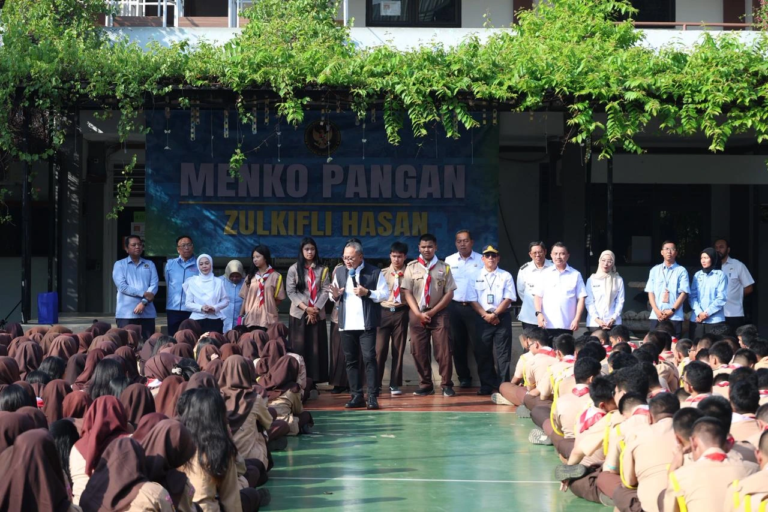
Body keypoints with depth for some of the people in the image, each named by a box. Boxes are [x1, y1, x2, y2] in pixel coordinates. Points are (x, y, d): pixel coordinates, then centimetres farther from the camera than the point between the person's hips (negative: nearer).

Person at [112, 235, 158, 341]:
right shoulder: (120, 265, 6)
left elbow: (154, 285, 2)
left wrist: (143, 302, -13)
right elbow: (122, 286, -7)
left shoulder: (150, 264, 14)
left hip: (147, 312, 3)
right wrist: (143, 293, -13)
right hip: (126, 313, -3)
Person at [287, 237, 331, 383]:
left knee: (317, 348, -1)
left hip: (318, 314, 1)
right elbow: (290, 291, -2)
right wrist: (306, 308, -11)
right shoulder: (294, 269, 3)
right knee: (299, 348, -2)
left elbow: (325, 291, 1)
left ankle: (314, 380, 2)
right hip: (299, 314, -1)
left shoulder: (322, 270, 6)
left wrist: (315, 309, -10)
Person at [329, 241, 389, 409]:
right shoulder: (339, 272, 13)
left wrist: (367, 293, -17)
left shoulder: (374, 273, -1)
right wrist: (335, 296, -7)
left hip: (366, 324, -4)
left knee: (369, 358, -8)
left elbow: (385, 294, -4)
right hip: (346, 325, 4)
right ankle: (357, 396, 13)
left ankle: (373, 397, -5)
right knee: (350, 360, 6)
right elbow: (335, 297, 16)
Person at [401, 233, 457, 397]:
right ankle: (425, 385, 11)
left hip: (438, 313, -1)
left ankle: (447, 385, 2)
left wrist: (432, 312, -8)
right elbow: (407, 292, 1)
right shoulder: (411, 267, 4)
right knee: (419, 352, 3)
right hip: (417, 314, 1)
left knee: (443, 350, -4)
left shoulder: (444, 268, 3)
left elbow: (449, 293, 0)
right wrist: (418, 313, -9)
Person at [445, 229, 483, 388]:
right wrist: (446, 306, 1)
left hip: (475, 307, -2)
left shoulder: (481, 261, 0)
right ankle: (463, 377, 17)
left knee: (478, 343, -3)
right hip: (455, 307, 2)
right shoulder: (449, 261, 6)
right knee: (458, 344, 7)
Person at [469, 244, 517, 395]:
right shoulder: (475, 277, 7)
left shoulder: (506, 276, 4)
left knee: (503, 354, -3)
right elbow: (473, 300, 2)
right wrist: (486, 315, -10)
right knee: (482, 353, 3)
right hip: (482, 318, 1)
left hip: (502, 317, -1)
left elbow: (508, 299, -3)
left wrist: (495, 314, -13)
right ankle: (486, 386, 10)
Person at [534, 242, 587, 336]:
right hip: (547, 324, 1)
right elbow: (538, 296, 8)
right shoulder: (545, 274, 10)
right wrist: (539, 313, -7)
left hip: (567, 325, -1)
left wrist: (577, 319, -5)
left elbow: (581, 298, 4)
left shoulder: (575, 275, 6)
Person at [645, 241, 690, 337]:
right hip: (656, 316, 3)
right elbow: (650, 292, 9)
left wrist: (672, 310, -11)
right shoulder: (655, 270, 12)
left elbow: (683, 293, -3)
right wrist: (656, 310, -5)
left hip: (674, 317, -3)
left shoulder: (681, 271, 2)